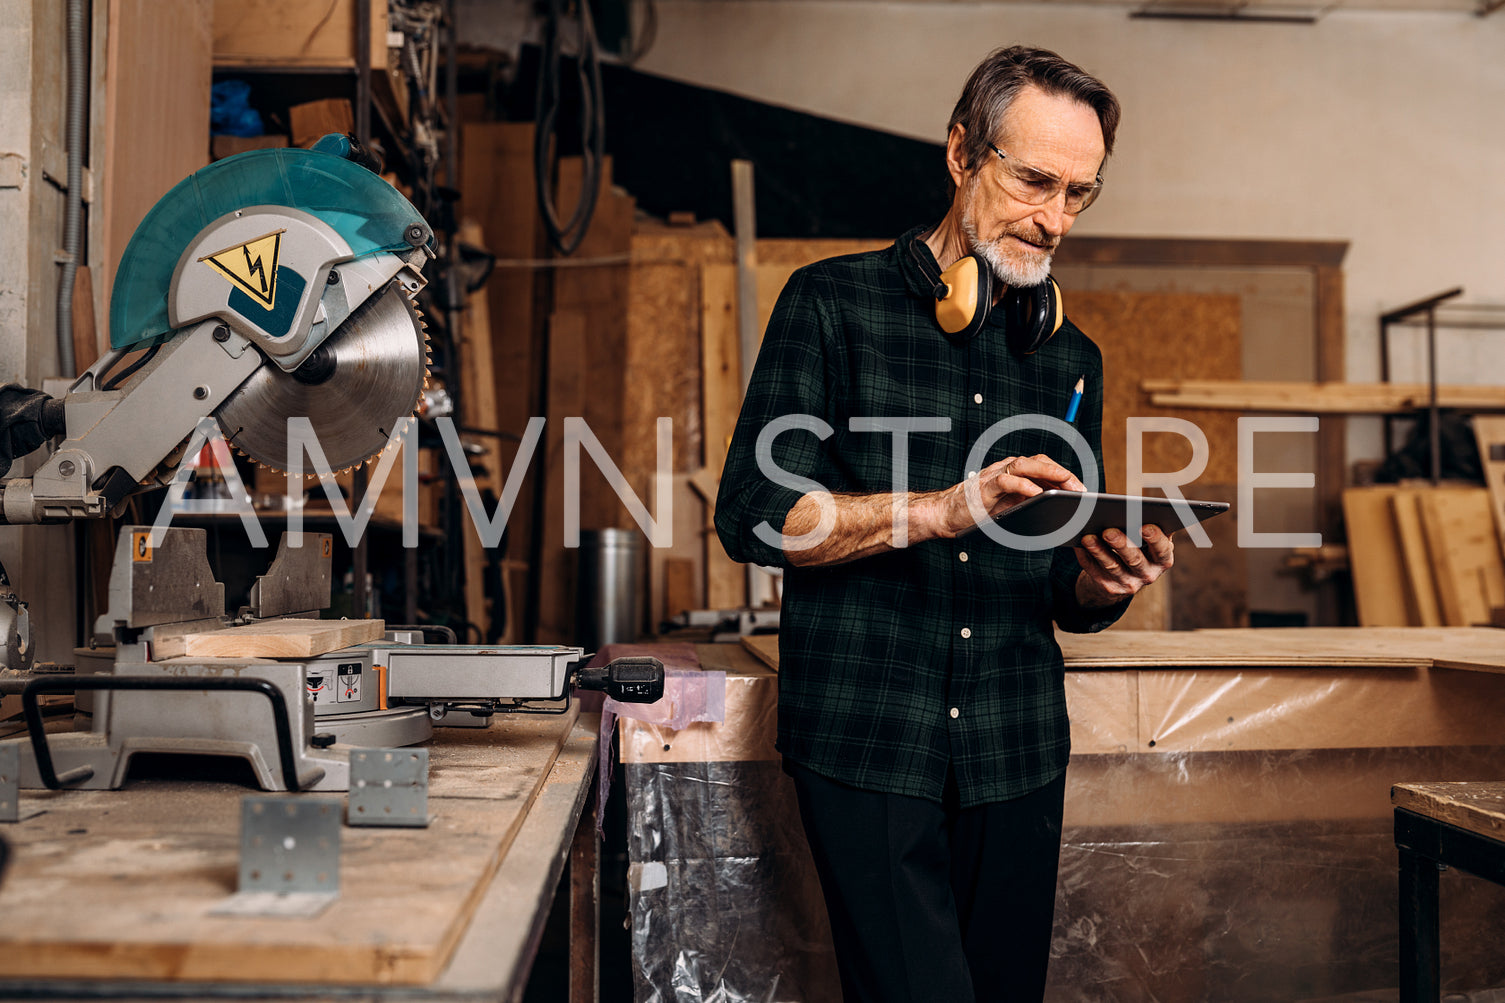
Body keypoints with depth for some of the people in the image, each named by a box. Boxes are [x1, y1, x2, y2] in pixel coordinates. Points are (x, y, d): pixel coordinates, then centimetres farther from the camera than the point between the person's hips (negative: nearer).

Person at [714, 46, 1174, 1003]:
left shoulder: (1071, 357, 14)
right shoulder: (834, 304, -1)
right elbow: (753, 515, -11)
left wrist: (1104, 581, -6)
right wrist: (943, 509, -20)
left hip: (1018, 758, 5)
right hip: (866, 744, -4)